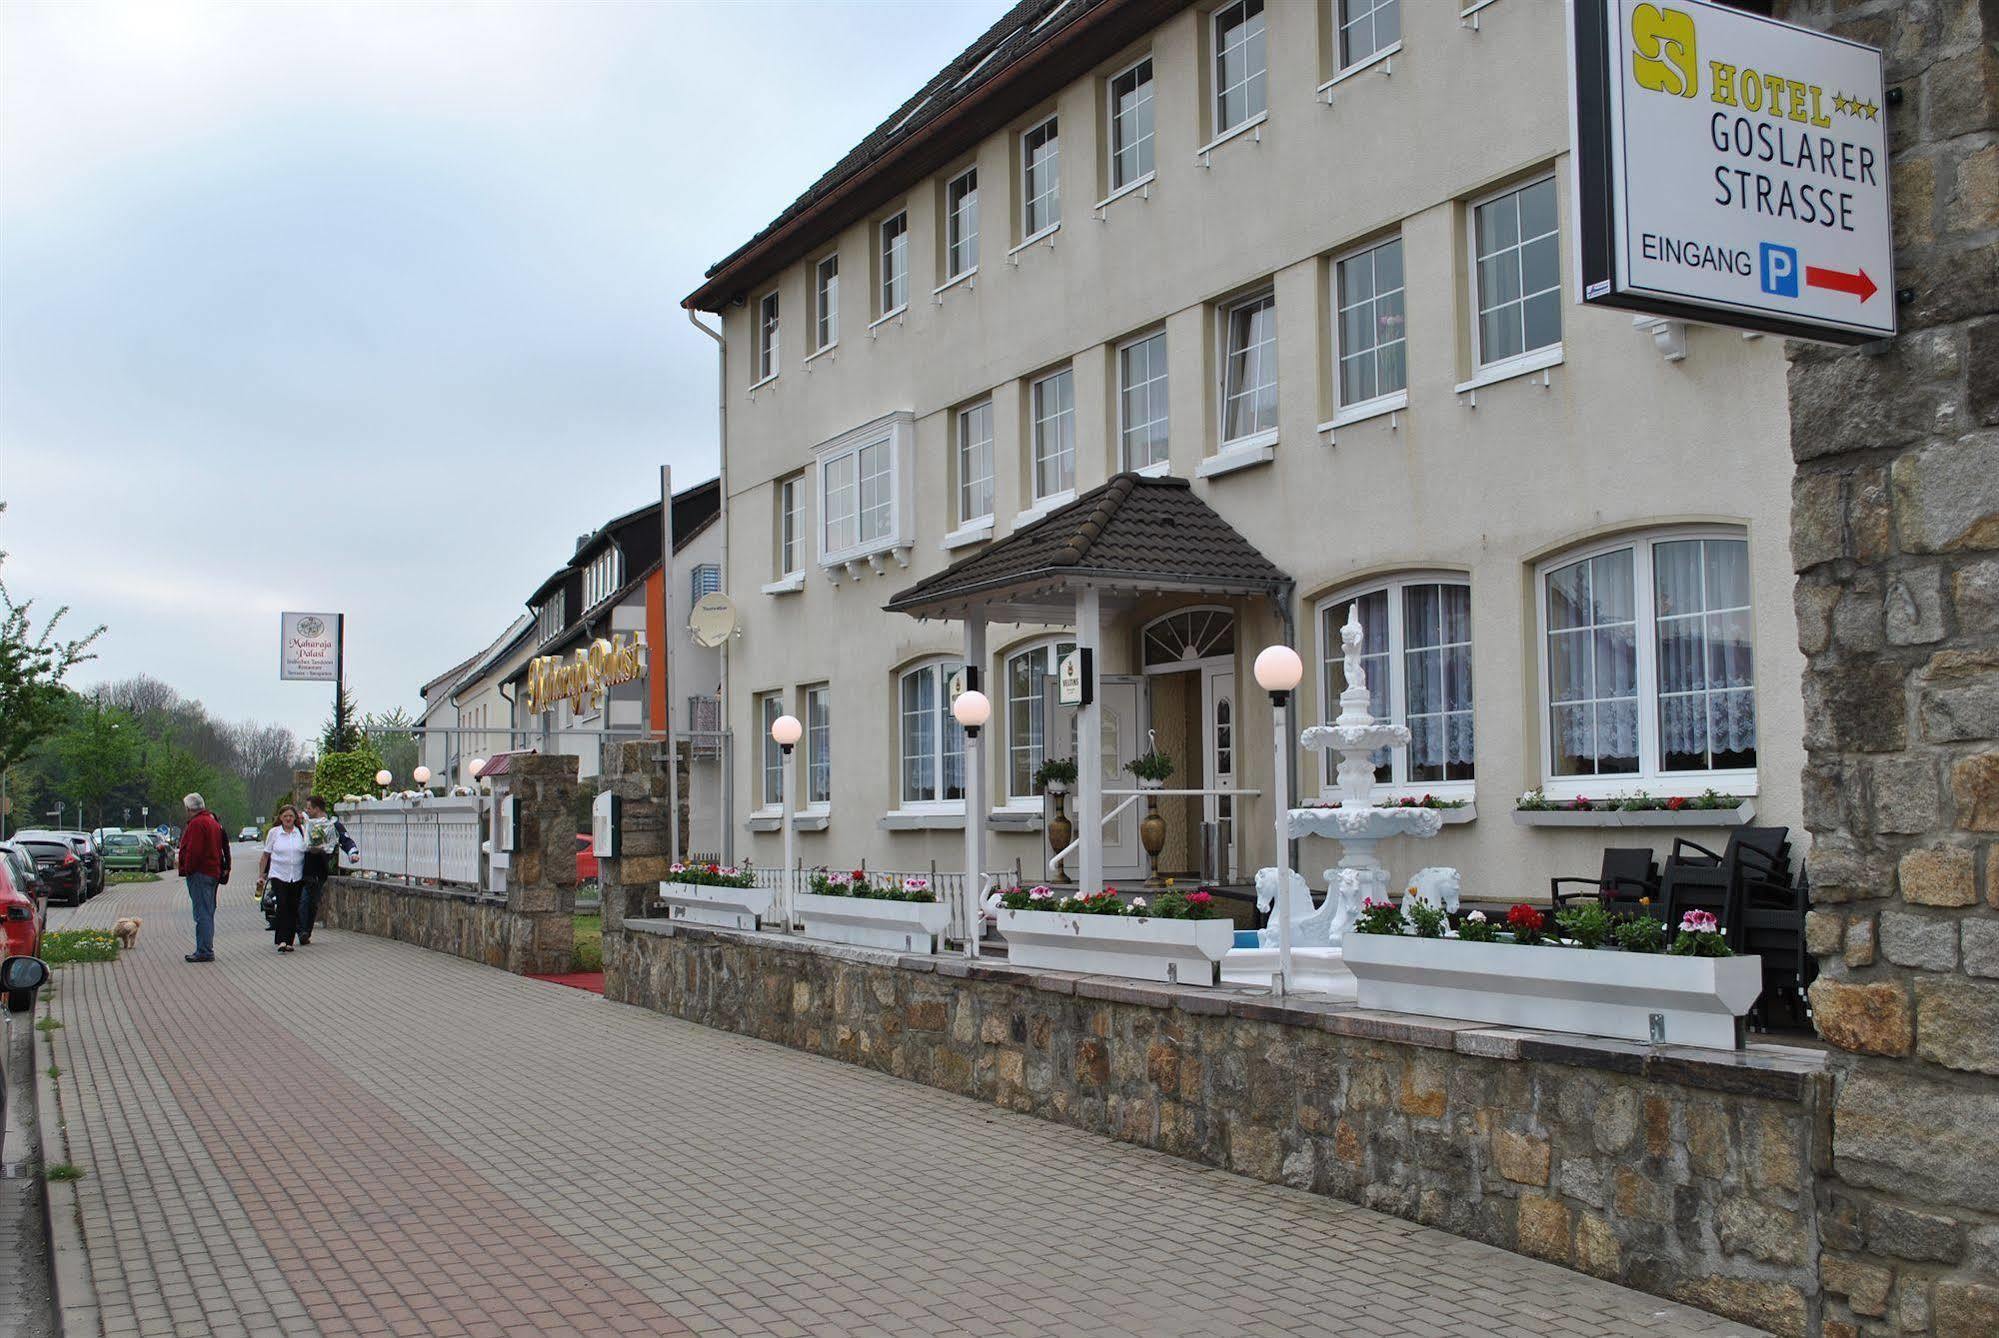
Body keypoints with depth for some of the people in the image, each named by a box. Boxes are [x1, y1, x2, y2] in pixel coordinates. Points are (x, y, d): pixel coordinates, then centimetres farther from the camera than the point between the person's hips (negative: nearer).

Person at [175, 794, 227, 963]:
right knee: (208, 913, 14)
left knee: (202, 914, -9)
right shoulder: (214, 821, 17)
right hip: (214, 872, 10)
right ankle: (206, 949, 19)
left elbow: (194, 851, -22)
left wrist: (186, 868, -12)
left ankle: (204, 951, -9)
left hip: (199, 873, -10)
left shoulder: (197, 823, -14)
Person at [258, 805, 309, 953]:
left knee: (293, 908, 3)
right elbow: (266, 855, 10)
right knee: (282, 905, -15)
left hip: (297, 876, 2)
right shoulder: (274, 832, 4)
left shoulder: (302, 831, 5)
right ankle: (282, 940, -16)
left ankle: (288, 941, 11)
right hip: (278, 875, -2)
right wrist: (261, 875, 8)